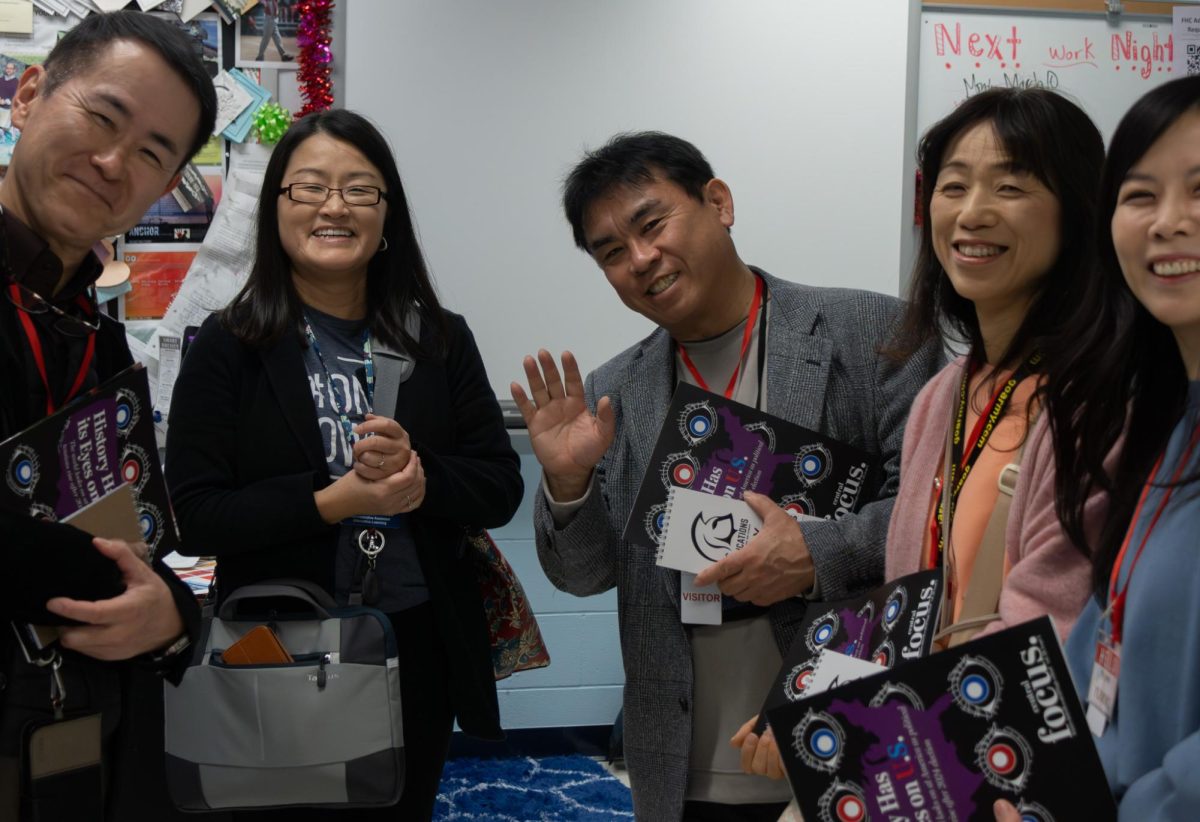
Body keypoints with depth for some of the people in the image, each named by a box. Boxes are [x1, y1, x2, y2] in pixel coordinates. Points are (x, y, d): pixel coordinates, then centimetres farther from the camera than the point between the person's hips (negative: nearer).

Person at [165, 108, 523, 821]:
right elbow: (193, 515, -11)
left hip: (420, 653, 3)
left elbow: (501, 489, 0)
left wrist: (417, 474, -19)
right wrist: (331, 501, -22)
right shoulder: (228, 349, -5)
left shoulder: (441, 341, 2)